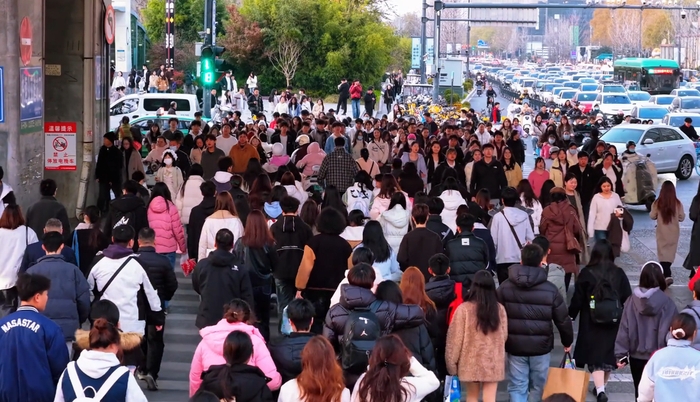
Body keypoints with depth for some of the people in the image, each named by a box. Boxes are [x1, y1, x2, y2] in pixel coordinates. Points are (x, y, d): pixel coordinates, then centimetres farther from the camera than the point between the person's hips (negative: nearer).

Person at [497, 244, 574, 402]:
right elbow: (563, 320, 1)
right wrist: (567, 341, 17)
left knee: (517, 386, 3)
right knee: (538, 386, 14)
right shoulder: (550, 290, -6)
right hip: (541, 347, -1)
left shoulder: (505, 287, -3)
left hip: (514, 346, 1)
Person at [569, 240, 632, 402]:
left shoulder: (586, 274, -9)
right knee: (608, 354, 18)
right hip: (614, 323, 3)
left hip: (591, 324, -3)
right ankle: (602, 387, 34)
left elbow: (577, 299, -5)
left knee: (595, 357, 0)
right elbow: (627, 299, 1)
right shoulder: (619, 274, -3)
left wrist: (571, 316, 9)